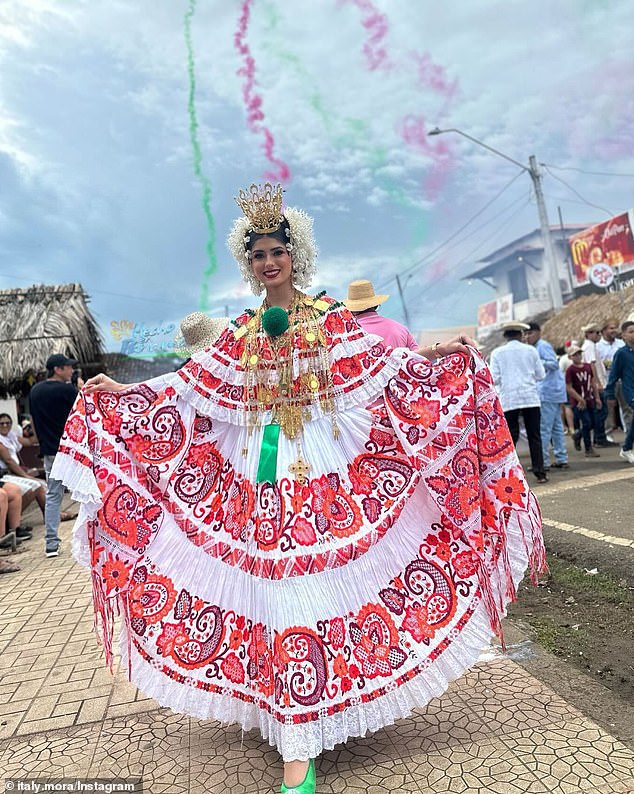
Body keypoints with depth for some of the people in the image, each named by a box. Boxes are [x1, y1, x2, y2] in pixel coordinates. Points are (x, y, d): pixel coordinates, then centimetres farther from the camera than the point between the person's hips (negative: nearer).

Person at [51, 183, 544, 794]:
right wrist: (122, 392, 10)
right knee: (275, 582, 2)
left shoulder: (329, 317, 6)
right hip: (260, 471, 2)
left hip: (326, 468, -2)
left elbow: (377, 366, 3)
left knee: (318, 577, -1)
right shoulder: (240, 333, 12)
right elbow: (192, 385, 12)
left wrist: (434, 355, -8)